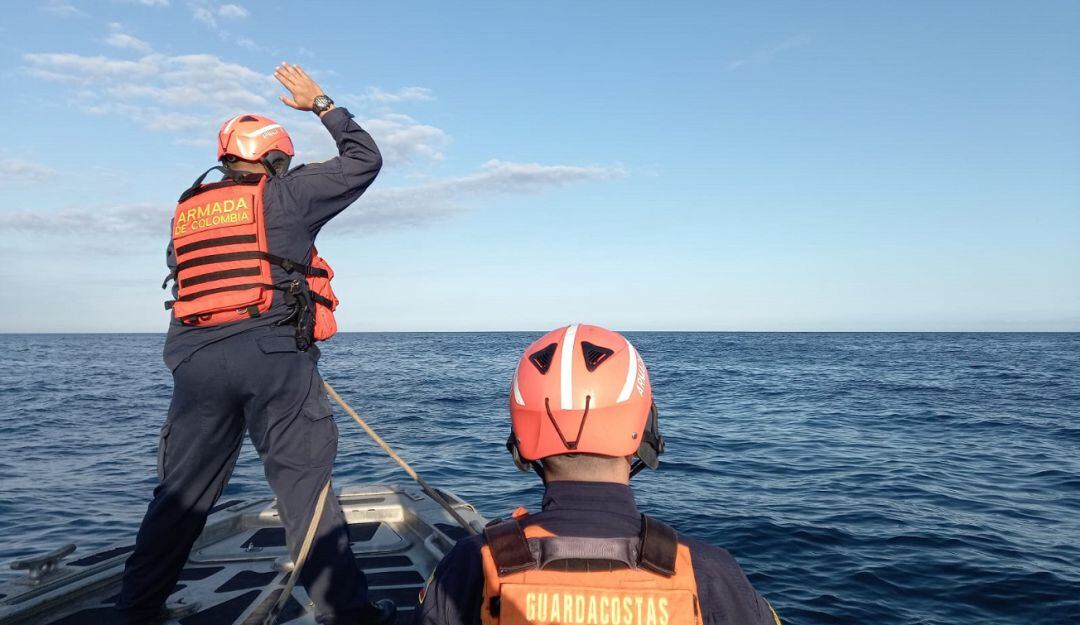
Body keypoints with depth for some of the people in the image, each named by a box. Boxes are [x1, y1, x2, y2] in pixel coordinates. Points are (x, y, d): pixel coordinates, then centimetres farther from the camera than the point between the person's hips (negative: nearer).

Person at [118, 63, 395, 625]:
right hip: (273, 356, -5)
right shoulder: (284, 196, 3)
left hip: (194, 360, 5)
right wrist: (322, 105, 20)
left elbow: (183, 280, 20)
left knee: (180, 495, 15)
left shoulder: (186, 210, 18)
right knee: (305, 487, 0)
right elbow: (364, 160, 10)